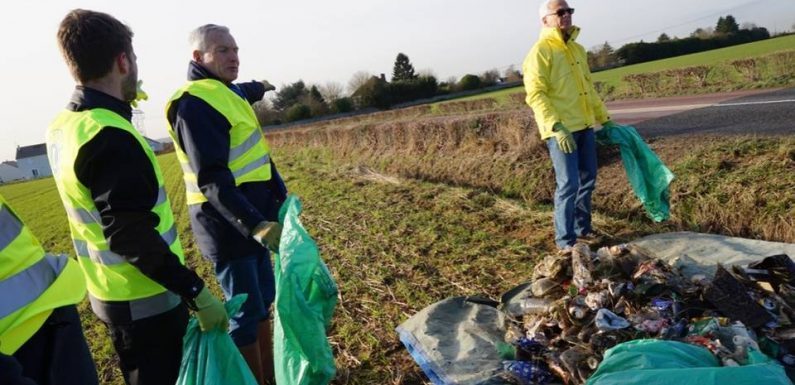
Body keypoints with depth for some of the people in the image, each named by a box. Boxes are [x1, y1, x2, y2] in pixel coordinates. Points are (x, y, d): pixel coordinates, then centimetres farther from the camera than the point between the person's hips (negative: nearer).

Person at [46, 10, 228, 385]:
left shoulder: (62, 127, 3)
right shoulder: (110, 137, -25)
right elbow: (132, 238, -27)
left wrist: (119, 103, 23)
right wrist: (197, 293, -23)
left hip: (111, 296, 9)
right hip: (146, 302, -9)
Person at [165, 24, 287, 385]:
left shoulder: (226, 92, 11)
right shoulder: (196, 104, -19)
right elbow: (213, 180, -28)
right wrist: (256, 224, -35)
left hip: (254, 218, 10)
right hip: (228, 224, -10)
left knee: (263, 302, 17)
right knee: (246, 314, -1)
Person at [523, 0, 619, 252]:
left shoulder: (577, 49, 17)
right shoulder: (540, 51, -9)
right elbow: (535, 94, -18)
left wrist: (604, 118, 25)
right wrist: (556, 127, -26)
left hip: (585, 127, 8)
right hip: (561, 130, -8)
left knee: (587, 180, 13)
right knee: (568, 184, -8)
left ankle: (582, 229, 28)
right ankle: (565, 241, 3)